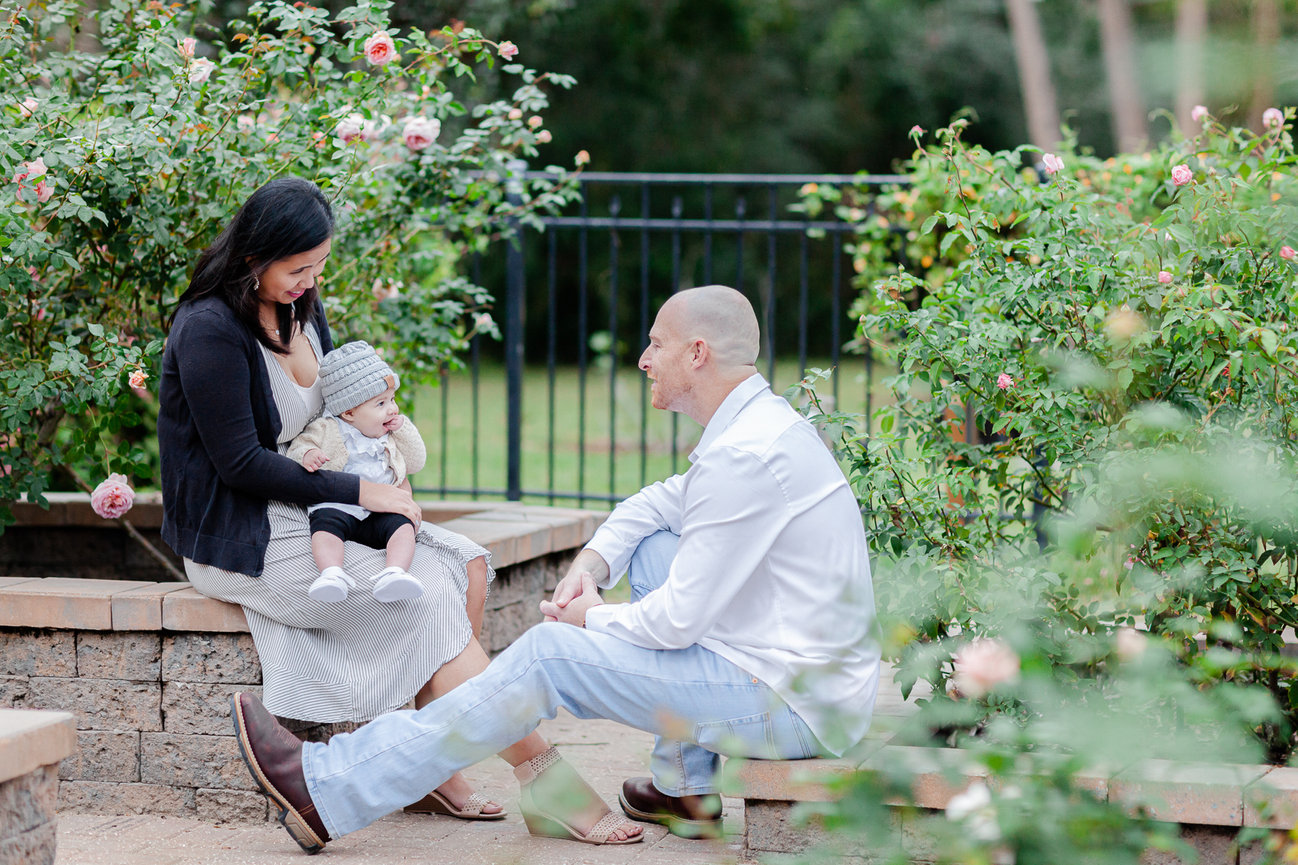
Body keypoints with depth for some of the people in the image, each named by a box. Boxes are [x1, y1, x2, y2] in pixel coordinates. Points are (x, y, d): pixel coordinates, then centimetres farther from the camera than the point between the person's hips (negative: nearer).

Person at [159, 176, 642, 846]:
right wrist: (358, 491, -19)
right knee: (429, 597, -19)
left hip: (315, 514, 9)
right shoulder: (208, 331, -18)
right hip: (246, 539, -9)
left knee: (467, 565, -8)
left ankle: (433, 771, -10)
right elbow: (241, 464, -21)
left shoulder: (302, 311, 8)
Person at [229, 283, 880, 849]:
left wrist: (592, 618, 0)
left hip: (790, 702, -10)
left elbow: (678, 619, -19)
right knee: (649, 546, 21)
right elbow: (660, 502, 26)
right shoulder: (764, 421, 12)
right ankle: (688, 790, 18)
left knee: (549, 655, -8)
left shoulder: (746, 456, -20)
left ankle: (324, 787, -4)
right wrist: (590, 565, 7)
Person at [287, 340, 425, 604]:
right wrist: (307, 456, -19)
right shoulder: (326, 430, 8)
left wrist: (403, 430, 8)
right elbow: (296, 449, 5)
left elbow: (416, 463, 21)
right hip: (336, 507, -3)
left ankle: (394, 574, -48)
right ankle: (332, 573, -56)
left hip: (381, 512, 3)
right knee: (326, 526, -35)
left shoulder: (391, 436, 22)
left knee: (402, 526, -27)